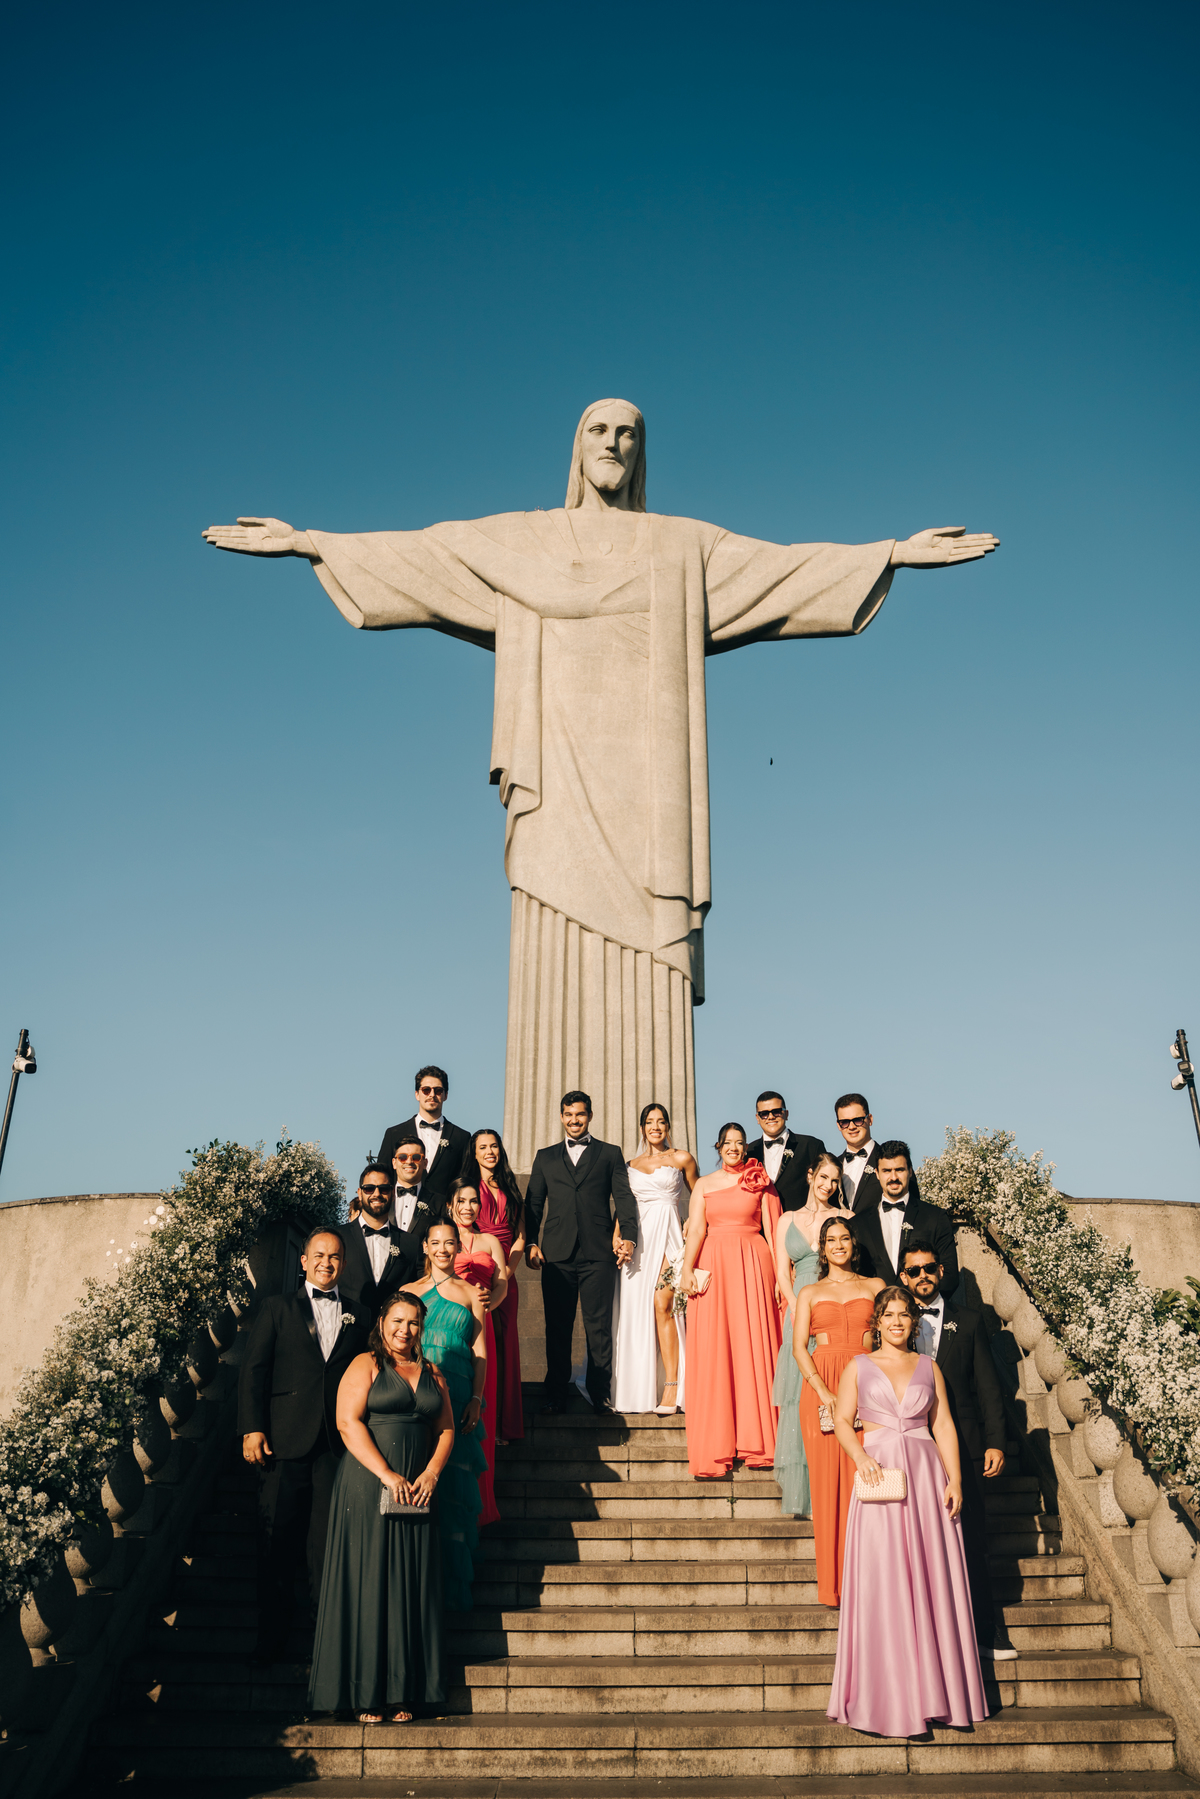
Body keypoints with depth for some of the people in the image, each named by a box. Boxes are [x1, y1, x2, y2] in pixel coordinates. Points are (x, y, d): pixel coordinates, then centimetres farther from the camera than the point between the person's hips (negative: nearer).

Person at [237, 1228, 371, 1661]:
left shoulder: (358, 1316, 13)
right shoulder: (278, 1308, 8)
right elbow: (253, 1369, 2)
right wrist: (252, 1428, -7)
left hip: (337, 1443, 1)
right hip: (285, 1440, -1)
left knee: (329, 1542, 1)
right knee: (278, 1540, 4)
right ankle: (271, 1635, 18)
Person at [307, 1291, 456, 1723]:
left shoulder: (432, 1374, 14)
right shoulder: (365, 1366, -1)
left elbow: (446, 1429, 14)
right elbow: (348, 1421, -12)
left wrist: (432, 1473, -4)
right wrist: (386, 1474, -17)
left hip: (418, 1490, 4)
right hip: (368, 1489, -4)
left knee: (411, 1586, 4)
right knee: (367, 1583, -2)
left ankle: (401, 1692, 12)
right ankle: (365, 1693, 7)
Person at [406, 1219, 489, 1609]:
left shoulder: (471, 1293, 11)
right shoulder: (409, 1292, 12)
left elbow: (480, 1351, 7)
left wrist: (476, 1398, -4)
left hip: (457, 1398, -1)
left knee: (453, 1487, -3)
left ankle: (454, 1584, 7)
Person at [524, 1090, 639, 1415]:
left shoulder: (610, 1154, 12)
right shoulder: (545, 1157, 17)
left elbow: (623, 1197, 4)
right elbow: (533, 1203, 14)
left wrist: (628, 1236, -10)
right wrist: (531, 1243, 2)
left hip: (598, 1254, -1)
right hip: (557, 1254, 2)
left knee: (599, 1327, 0)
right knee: (557, 1328, 4)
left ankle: (600, 1394, 9)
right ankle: (555, 1395, 12)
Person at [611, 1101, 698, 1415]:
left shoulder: (682, 1158, 8)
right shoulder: (632, 1165, 17)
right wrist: (617, 1234, -1)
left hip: (667, 1233, -4)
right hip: (638, 1237, 4)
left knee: (662, 1304, -16)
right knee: (635, 1308, 0)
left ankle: (672, 1389, -15)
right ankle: (640, 1389, 9)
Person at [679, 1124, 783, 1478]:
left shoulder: (761, 1183, 8)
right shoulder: (704, 1185, 13)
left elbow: (773, 1232, 4)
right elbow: (697, 1229, 4)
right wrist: (686, 1270, -9)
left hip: (753, 1264, -1)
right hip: (714, 1266, 1)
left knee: (754, 1348, -4)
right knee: (712, 1353, -2)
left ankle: (757, 1444, 3)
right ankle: (714, 1452, 1)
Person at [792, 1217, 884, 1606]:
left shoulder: (875, 1286, 14)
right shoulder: (809, 1293, 14)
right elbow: (799, 1347, 4)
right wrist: (823, 1391, -10)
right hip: (821, 1387, 0)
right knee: (828, 1480, -3)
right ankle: (834, 1585, 4)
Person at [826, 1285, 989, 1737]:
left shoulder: (929, 1368, 12)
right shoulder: (859, 1366, 7)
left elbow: (944, 1425, 8)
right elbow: (843, 1421, 2)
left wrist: (954, 1479, -2)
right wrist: (860, 1458, -16)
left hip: (926, 1474, 2)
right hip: (880, 1474, -2)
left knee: (932, 1580, 2)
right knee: (883, 1585, -3)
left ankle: (933, 1691, 12)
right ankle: (893, 1700, 5)